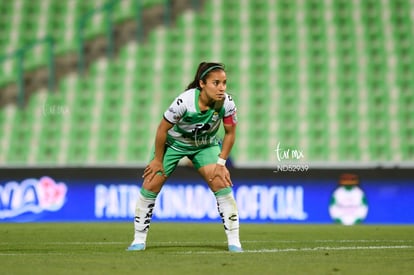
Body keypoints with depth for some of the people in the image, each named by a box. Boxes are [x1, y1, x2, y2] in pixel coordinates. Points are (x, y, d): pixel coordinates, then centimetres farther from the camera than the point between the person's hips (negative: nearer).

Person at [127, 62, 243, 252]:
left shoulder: (227, 103, -26)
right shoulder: (184, 101, -35)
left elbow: (230, 133, -8)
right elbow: (163, 129, -22)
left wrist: (221, 163, -12)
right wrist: (158, 160, -13)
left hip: (206, 145, 2)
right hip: (173, 142, -2)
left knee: (222, 184, -15)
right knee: (151, 185, -4)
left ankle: (234, 241, -8)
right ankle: (139, 240, 11)